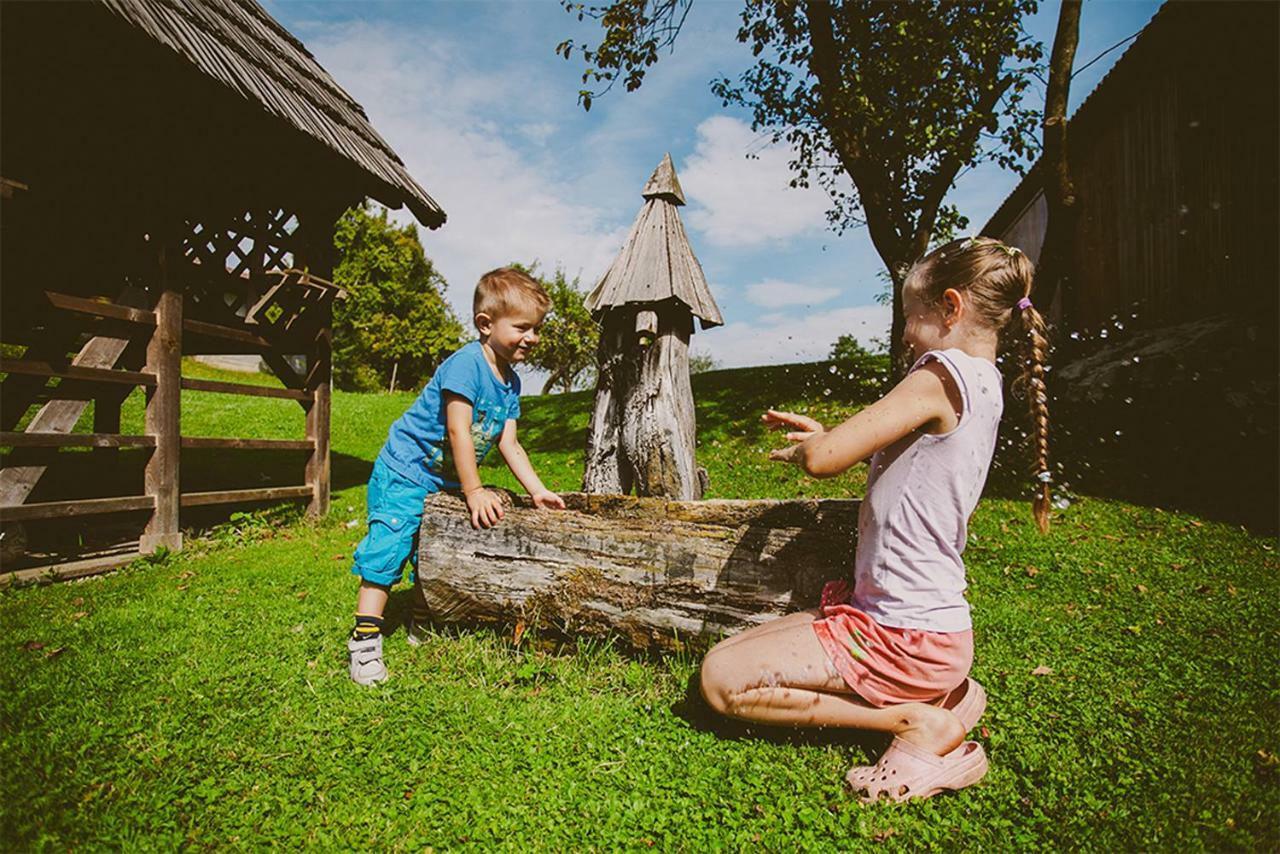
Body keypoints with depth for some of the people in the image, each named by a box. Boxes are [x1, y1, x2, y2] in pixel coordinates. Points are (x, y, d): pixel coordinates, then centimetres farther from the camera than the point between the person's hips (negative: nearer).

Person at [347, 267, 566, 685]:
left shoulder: (510, 382, 2)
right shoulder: (465, 364, -25)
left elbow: (509, 444, 3)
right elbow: (459, 432, -27)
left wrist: (538, 491, -3)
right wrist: (474, 491, -24)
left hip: (447, 482, 9)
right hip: (404, 473, -8)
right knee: (387, 548, -11)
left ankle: (422, 625, 32)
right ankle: (364, 641, -2)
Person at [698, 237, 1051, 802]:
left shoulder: (942, 376, -21)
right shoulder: (984, 385, 9)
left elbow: (823, 460, -24)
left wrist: (799, 449, 0)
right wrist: (826, 436, 12)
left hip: (904, 638, -10)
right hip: (926, 623, 10)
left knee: (722, 678, -7)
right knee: (745, 645, 18)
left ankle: (918, 721, -3)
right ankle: (943, 691, 10)